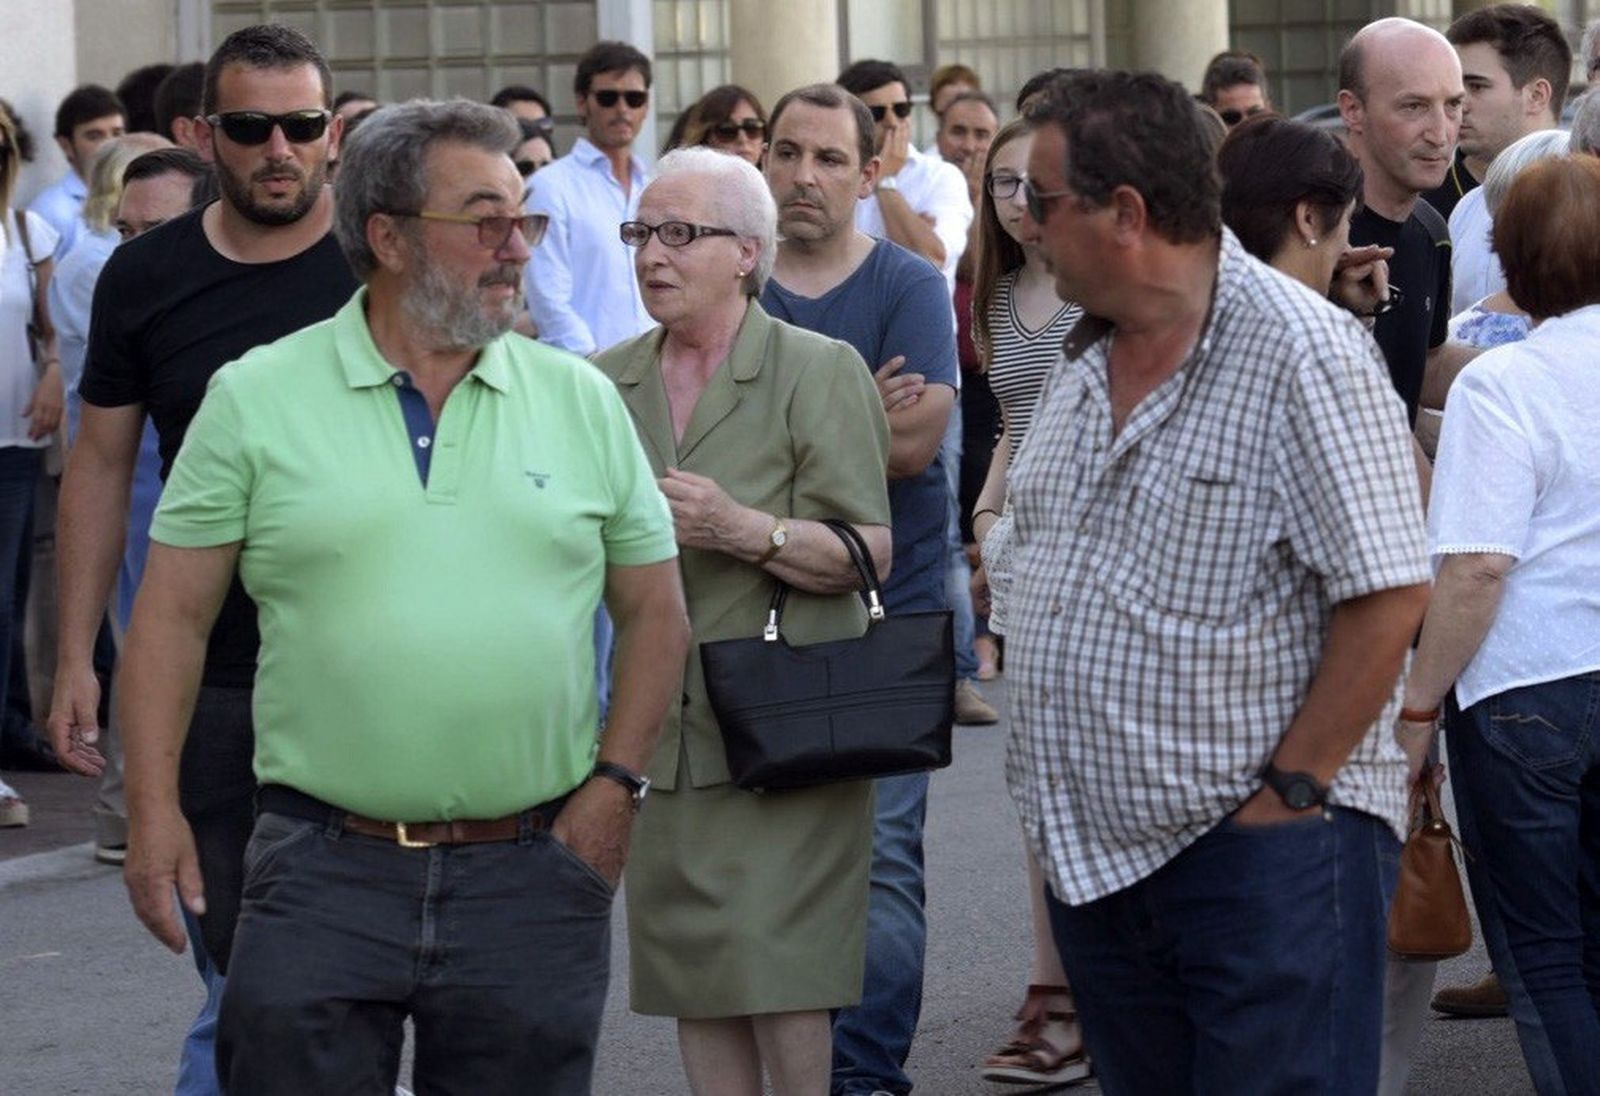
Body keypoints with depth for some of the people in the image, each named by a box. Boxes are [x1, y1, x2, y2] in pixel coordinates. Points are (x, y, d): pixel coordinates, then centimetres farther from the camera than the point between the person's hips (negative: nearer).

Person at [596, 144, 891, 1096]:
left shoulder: (819, 372, -3)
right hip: (660, 725, 5)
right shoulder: (606, 383, 12)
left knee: (780, 980, -7)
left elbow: (870, 552, -9)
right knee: (692, 978, 7)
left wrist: (745, 530, -22)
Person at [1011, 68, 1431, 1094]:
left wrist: (1290, 790, -17)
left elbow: (1389, 594, -18)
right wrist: (1052, 796, 13)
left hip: (1259, 850, -8)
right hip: (1093, 848, 8)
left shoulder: (1302, 352, -15)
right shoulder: (1085, 360, 11)